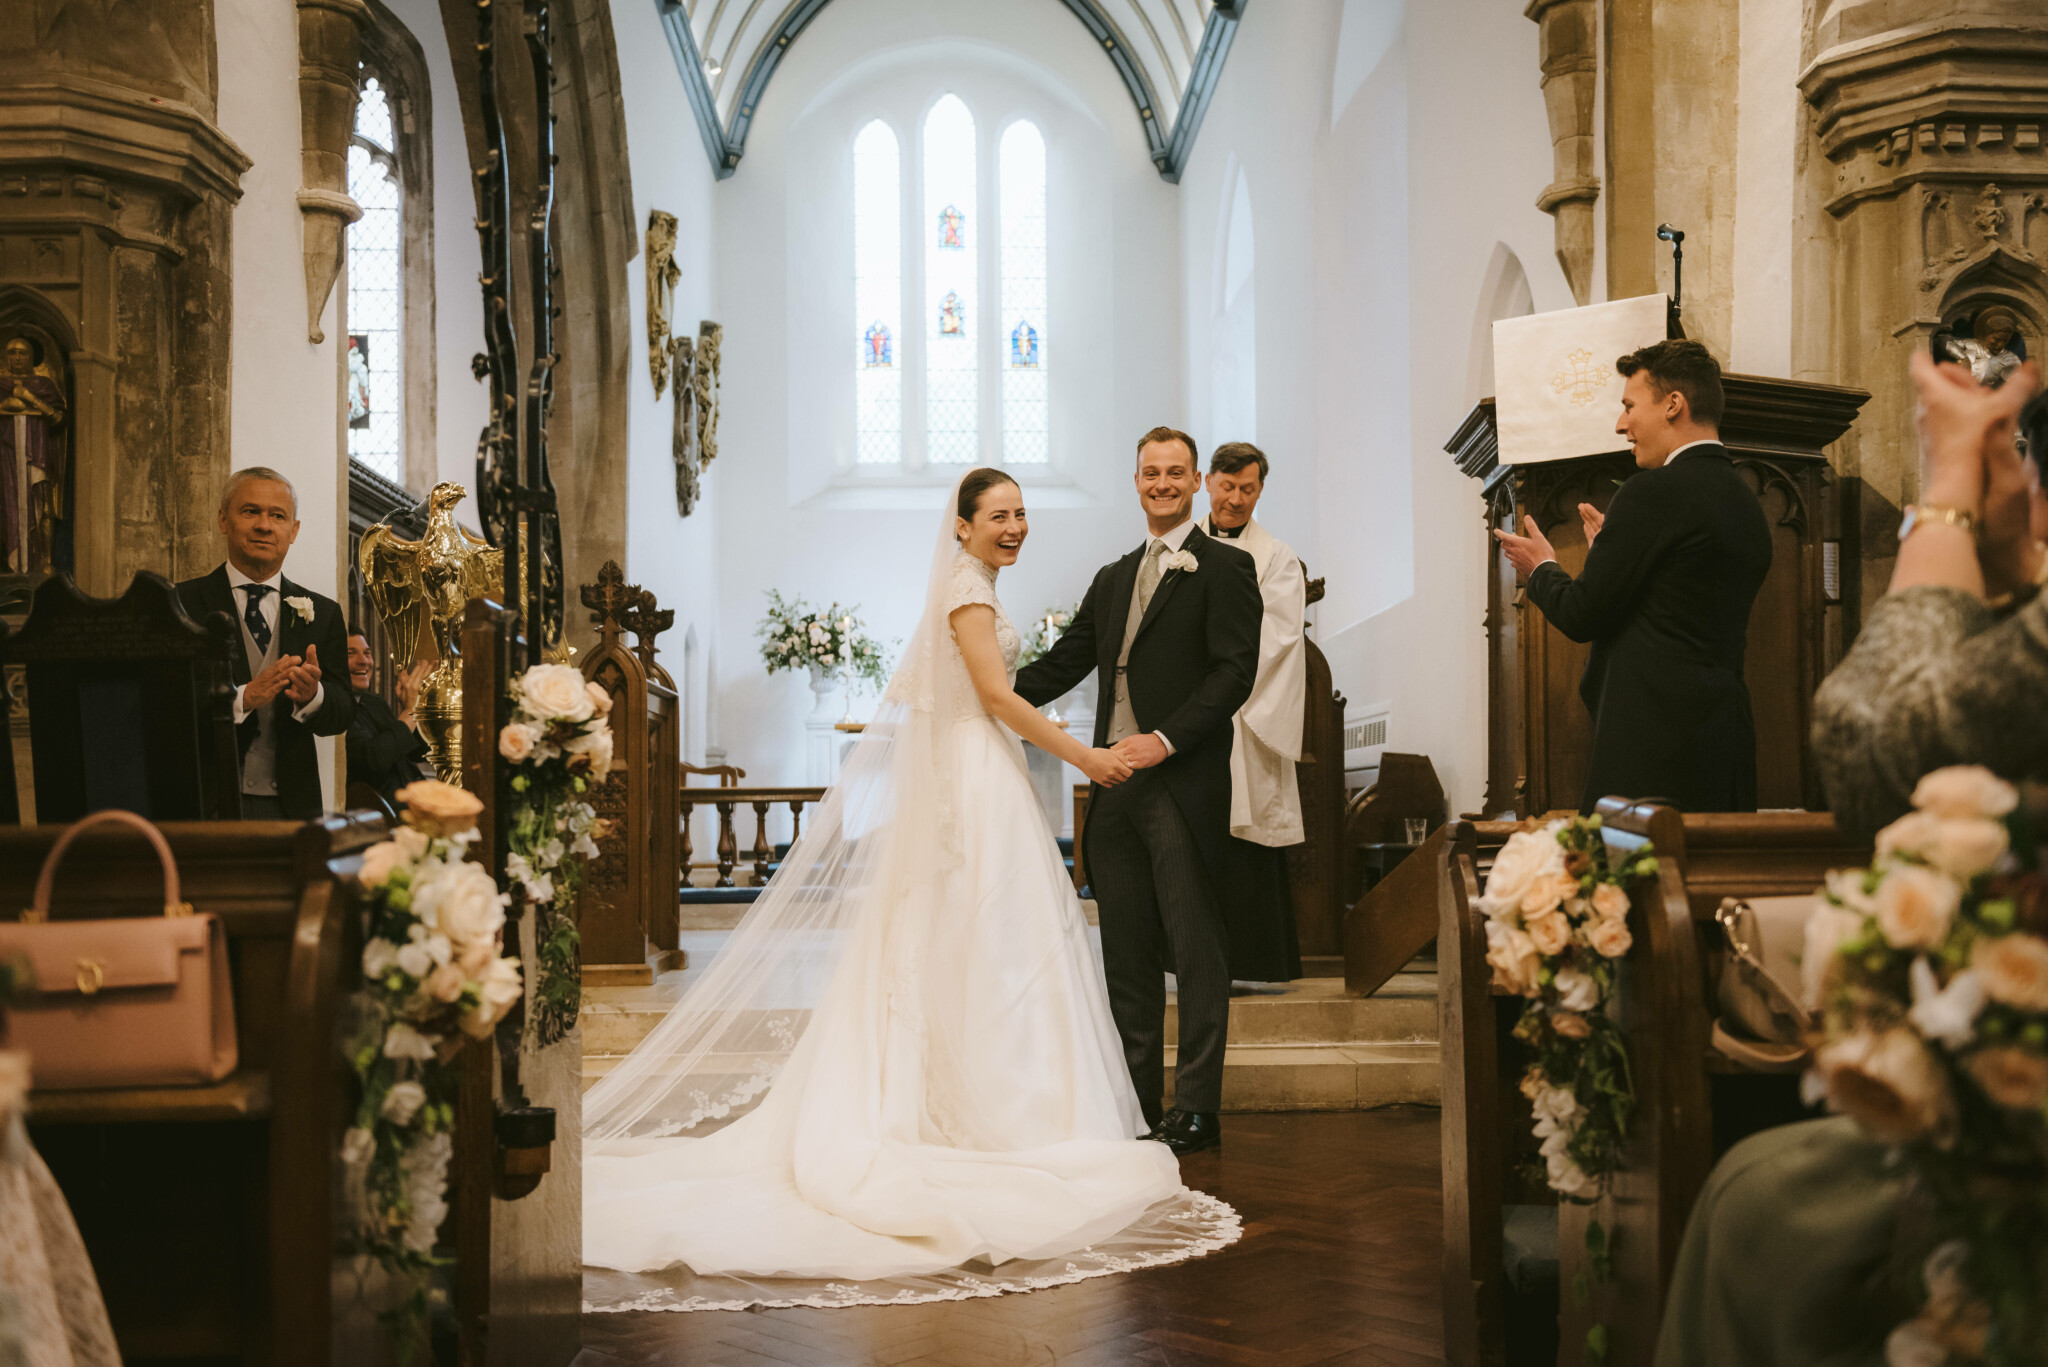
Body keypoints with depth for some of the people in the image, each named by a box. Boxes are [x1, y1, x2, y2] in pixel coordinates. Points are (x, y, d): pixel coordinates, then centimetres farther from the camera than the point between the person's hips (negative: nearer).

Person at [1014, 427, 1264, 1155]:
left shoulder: (1223, 567, -1)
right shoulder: (1113, 578, 20)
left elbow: (1235, 670, -10)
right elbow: (1062, 664, 18)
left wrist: (1166, 739, -18)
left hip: (1182, 783, -7)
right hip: (1114, 787, 7)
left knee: (1197, 951, -2)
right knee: (1126, 953, 10)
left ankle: (1197, 1109, 5)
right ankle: (1136, 1105, 17)